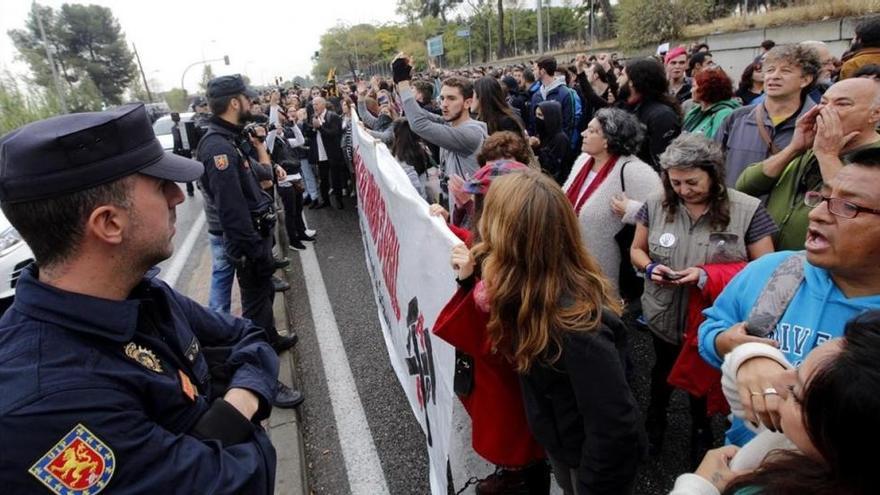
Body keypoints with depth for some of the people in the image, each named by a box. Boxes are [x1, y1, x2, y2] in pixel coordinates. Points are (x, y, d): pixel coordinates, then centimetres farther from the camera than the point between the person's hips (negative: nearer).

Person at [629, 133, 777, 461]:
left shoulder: (747, 210, -17)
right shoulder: (655, 205, -8)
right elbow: (637, 250, 4)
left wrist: (708, 275, -27)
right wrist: (650, 268, -19)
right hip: (664, 318, 2)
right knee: (664, 371, 26)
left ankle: (701, 430, 52)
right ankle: (655, 421, 54)